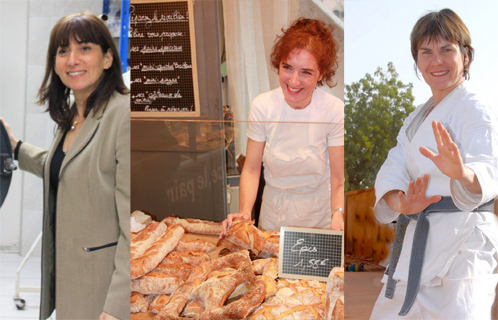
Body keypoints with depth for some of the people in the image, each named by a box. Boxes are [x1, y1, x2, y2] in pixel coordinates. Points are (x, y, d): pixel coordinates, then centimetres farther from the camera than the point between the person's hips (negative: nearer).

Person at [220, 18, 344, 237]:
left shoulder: (334, 111, -16)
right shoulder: (262, 106, -11)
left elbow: (338, 182, -13)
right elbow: (251, 169, -5)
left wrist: (338, 214, -32)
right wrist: (245, 211, -21)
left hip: (318, 218, -1)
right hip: (273, 219, 2)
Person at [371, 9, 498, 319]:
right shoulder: (417, 118, 18)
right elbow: (392, 170, 4)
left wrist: (462, 172, -49)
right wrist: (401, 203, -19)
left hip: (460, 248, -8)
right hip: (416, 247, 8)